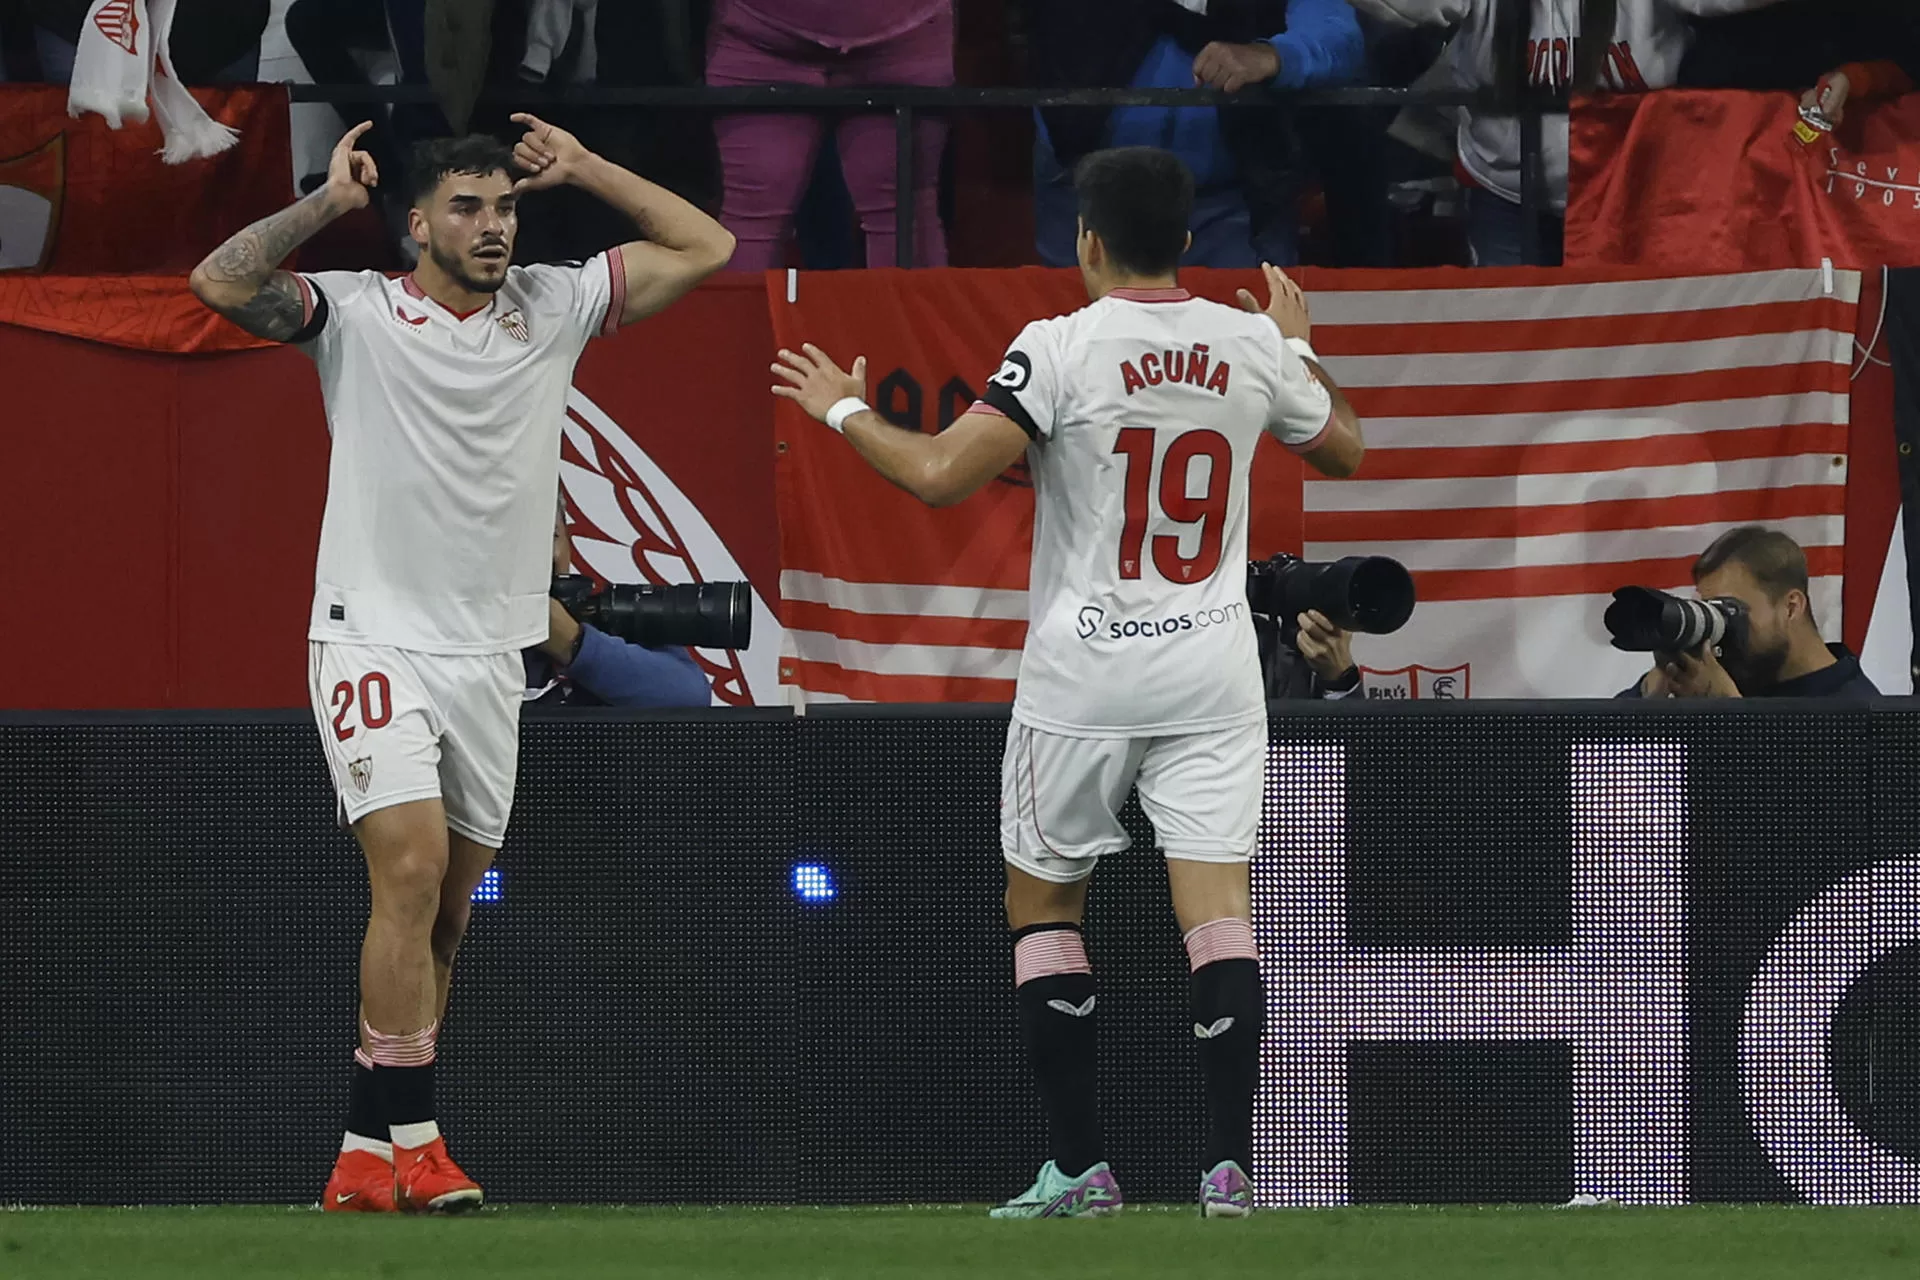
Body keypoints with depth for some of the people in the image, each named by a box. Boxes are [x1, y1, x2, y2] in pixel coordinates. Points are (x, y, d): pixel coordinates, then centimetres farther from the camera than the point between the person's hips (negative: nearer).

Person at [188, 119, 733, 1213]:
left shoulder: (551, 309, 9)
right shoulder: (357, 313, -3)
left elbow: (704, 248, 12)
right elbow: (224, 283, -17)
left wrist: (581, 168, 6)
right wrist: (331, 201, -14)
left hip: (492, 656, 5)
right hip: (375, 640, -5)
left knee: (446, 915, 6)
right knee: (413, 871, -19)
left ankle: (372, 1150, 13)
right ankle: (411, 1140, -18)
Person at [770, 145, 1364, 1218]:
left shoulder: (1061, 348, -12)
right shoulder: (1252, 346, 1)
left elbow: (942, 475, -18)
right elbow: (1345, 449, 19)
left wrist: (847, 410, -1)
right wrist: (1300, 346, 36)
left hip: (1083, 673, -3)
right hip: (1211, 667, 3)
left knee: (1042, 903, 12)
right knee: (1218, 907, -2)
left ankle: (1082, 1167, 8)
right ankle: (1233, 1162, -13)